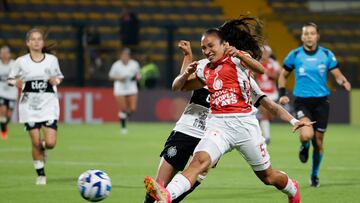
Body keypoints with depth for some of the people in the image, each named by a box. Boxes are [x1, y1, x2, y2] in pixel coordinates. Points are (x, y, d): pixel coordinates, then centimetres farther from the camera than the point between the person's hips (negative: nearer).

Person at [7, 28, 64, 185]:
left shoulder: (52, 60, 4)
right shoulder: (21, 61, 1)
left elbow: (59, 77, 16)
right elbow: (11, 79, 8)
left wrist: (56, 80, -6)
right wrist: (16, 82, -13)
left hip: (48, 104, 1)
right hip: (30, 105, -1)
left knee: (50, 143, -10)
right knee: (36, 143, -5)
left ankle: (43, 148, 28)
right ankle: (40, 174, 12)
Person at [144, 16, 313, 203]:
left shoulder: (237, 59, 0)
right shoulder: (205, 70, 15)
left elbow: (260, 69, -20)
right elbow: (178, 86, 21)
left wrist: (239, 55, -39)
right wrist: (187, 74, -2)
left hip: (244, 122, -3)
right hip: (218, 124, 3)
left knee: (267, 176, 11)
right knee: (200, 160, -27)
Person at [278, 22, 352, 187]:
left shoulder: (327, 55, -1)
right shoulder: (294, 55, -1)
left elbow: (337, 75, 0)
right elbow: (283, 75, 11)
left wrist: (343, 82, -24)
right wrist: (282, 94, -1)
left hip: (321, 101, 1)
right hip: (302, 101, -1)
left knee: (318, 141, 7)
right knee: (307, 134, -27)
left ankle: (314, 175, 30)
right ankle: (304, 147, 12)